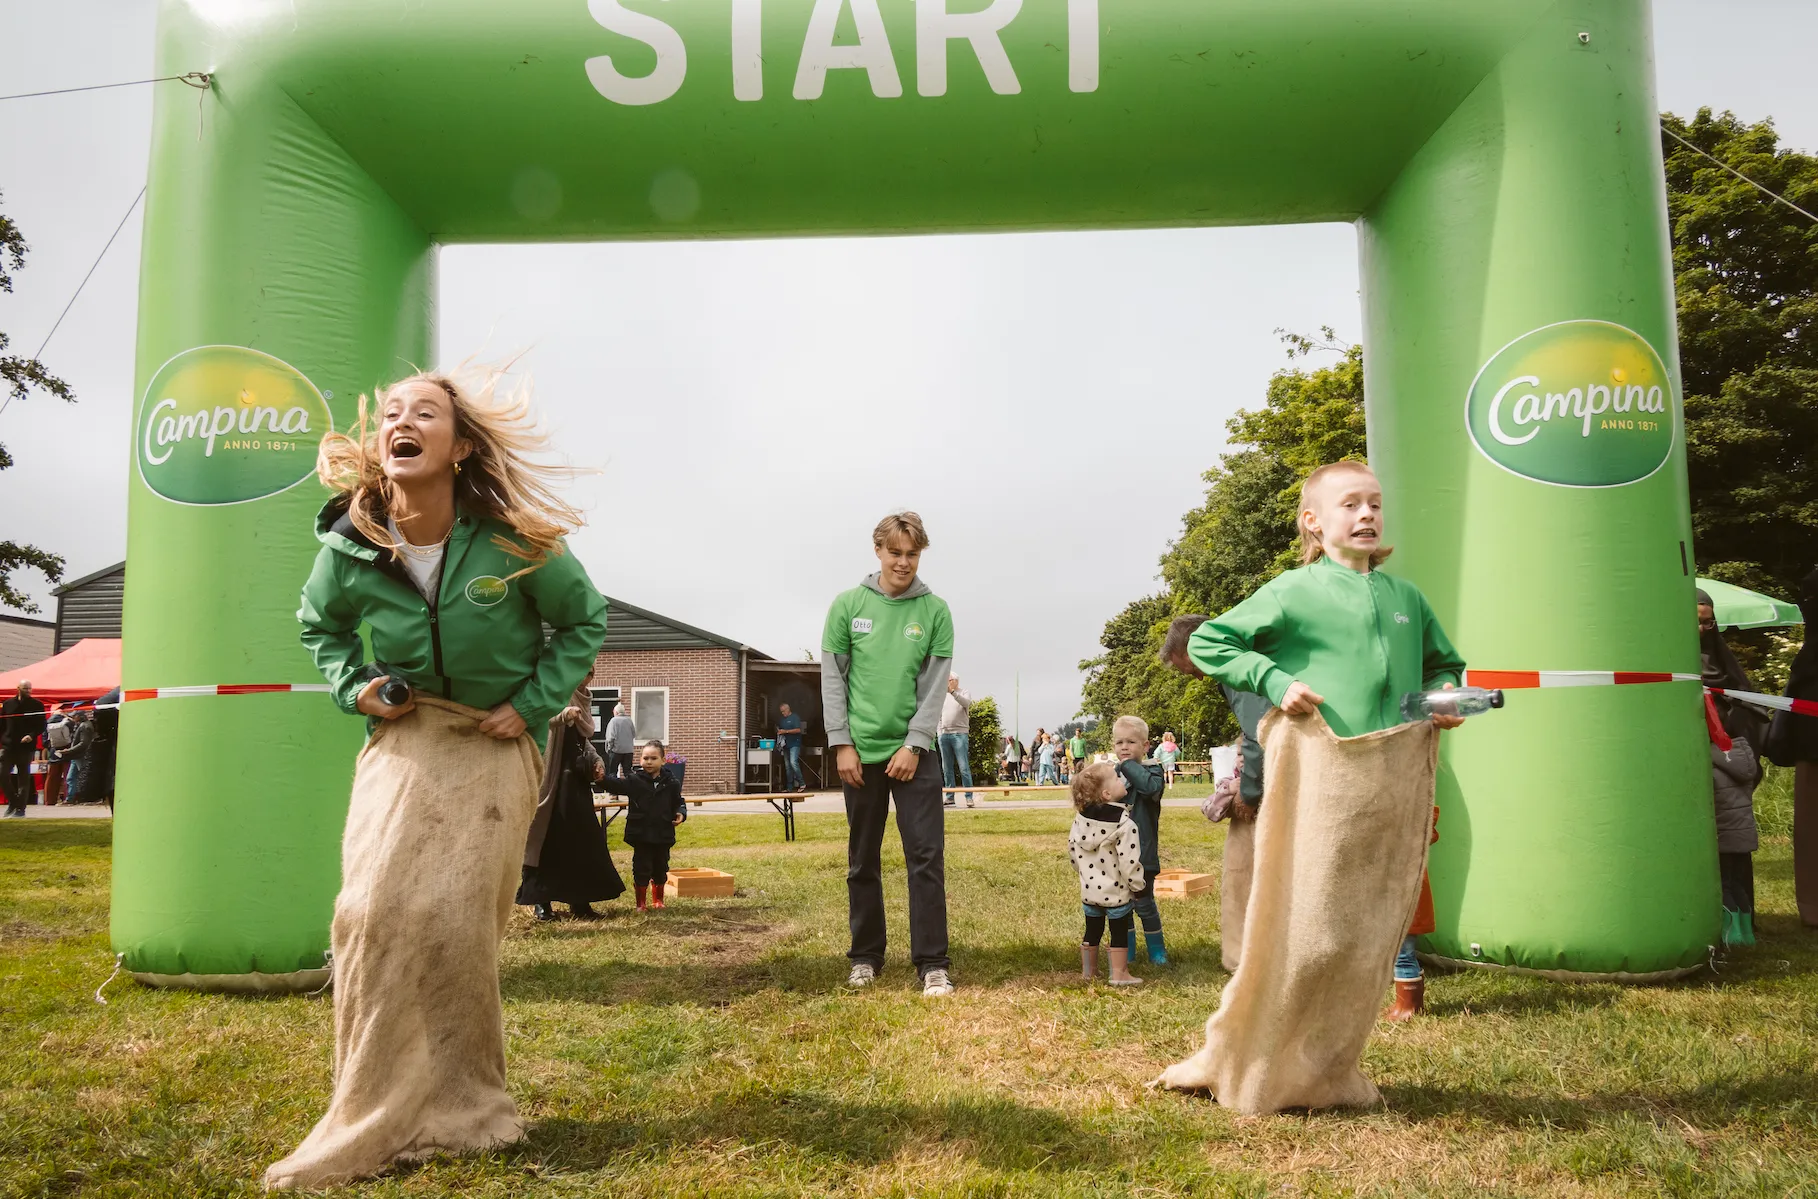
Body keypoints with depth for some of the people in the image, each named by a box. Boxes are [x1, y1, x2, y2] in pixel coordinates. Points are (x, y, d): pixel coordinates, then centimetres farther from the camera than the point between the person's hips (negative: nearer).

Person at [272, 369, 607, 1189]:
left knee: (457, 922, -4)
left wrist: (533, 704, -8)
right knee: (372, 913, -9)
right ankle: (372, 1120, 8)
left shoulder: (514, 543, -15)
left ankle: (460, 1111, 16)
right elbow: (319, 626, 14)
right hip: (401, 744, 2)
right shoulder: (349, 546, -7)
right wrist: (353, 686, -4)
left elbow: (584, 622, 0)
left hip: (492, 750, -2)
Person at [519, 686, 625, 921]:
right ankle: (541, 900, 6)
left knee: (583, 839, 5)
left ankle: (579, 899, 10)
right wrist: (565, 713, -47)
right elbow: (546, 719, -28)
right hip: (554, 779, -7)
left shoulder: (583, 701, 14)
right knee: (550, 838, -2)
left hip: (577, 780, 7)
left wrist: (597, 761, 6)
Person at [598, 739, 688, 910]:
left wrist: (680, 813, -11)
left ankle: (658, 900, 32)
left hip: (663, 835, 2)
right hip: (641, 834, -2)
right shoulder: (634, 780, -5)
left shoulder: (670, 782, 0)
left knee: (661, 869, 13)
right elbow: (616, 785, -20)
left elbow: (678, 802, 10)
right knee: (641, 869, 2)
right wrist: (602, 780, -39)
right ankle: (640, 902, 16)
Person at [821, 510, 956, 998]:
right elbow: (832, 677, 1)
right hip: (861, 753, 1)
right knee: (863, 861, 10)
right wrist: (842, 743, -4)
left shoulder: (934, 610, 0)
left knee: (927, 857, -5)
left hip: (914, 751, -1)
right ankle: (865, 956, 22)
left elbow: (935, 685, -2)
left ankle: (932, 962, 2)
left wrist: (914, 745, -9)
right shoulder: (848, 605, 2)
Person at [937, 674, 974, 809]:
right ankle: (949, 797, 9)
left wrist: (952, 691, -28)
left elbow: (966, 703, -18)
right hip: (944, 734, 5)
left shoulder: (964, 692, 4)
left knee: (964, 767, -8)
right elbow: (937, 714, 19)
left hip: (960, 733, -5)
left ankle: (969, 797, -7)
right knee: (947, 768, 5)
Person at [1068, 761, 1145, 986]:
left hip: (1089, 889, 6)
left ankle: (1088, 970, 29)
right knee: (1119, 932, 9)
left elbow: (1072, 848, 6)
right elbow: (1129, 860, -21)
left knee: (1092, 931, 19)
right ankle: (1119, 974, 15)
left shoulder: (1080, 818, -2)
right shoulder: (1123, 823, -21)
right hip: (1115, 891, -6)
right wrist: (1137, 884, -6)